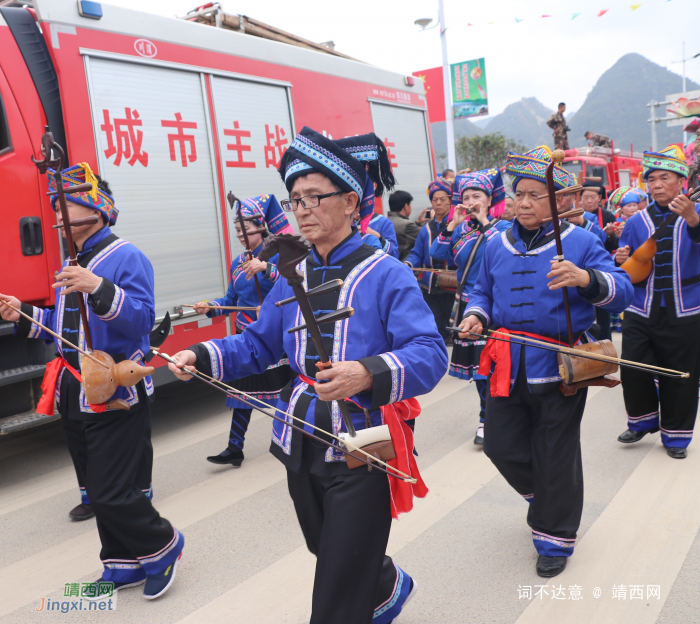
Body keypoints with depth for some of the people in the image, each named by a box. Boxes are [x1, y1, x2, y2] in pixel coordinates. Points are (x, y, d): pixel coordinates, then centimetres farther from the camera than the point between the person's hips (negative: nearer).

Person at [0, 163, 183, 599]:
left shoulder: (126, 258, -12)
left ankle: (163, 545, 19)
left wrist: (99, 289, -35)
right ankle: (124, 565, 32)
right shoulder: (72, 266, 14)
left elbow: (142, 320, -24)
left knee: (111, 493, -7)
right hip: (76, 397, 9)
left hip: (117, 397, -9)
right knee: (98, 489, 16)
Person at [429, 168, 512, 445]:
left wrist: (485, 222, -16)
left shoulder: (502, 227, -2)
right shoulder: (460, 228, 10)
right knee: (475, 364, 12)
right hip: (466, 305, 5)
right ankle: (488, 416, 27)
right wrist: (453, 224, -8)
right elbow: (437, 254, -2)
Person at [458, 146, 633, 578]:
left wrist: (587, 279, -33)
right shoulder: (498, 246, 8)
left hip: (561, 366, -4)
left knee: (555, 456, 6)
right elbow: (483, 292, 20)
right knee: (501, 445, 11)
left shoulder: (580, 243, -6)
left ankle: (555, 538, 28)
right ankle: (542, 495, 43)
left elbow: (622, 292, -13)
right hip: (509, 364, 5)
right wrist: (477, 315, -2)